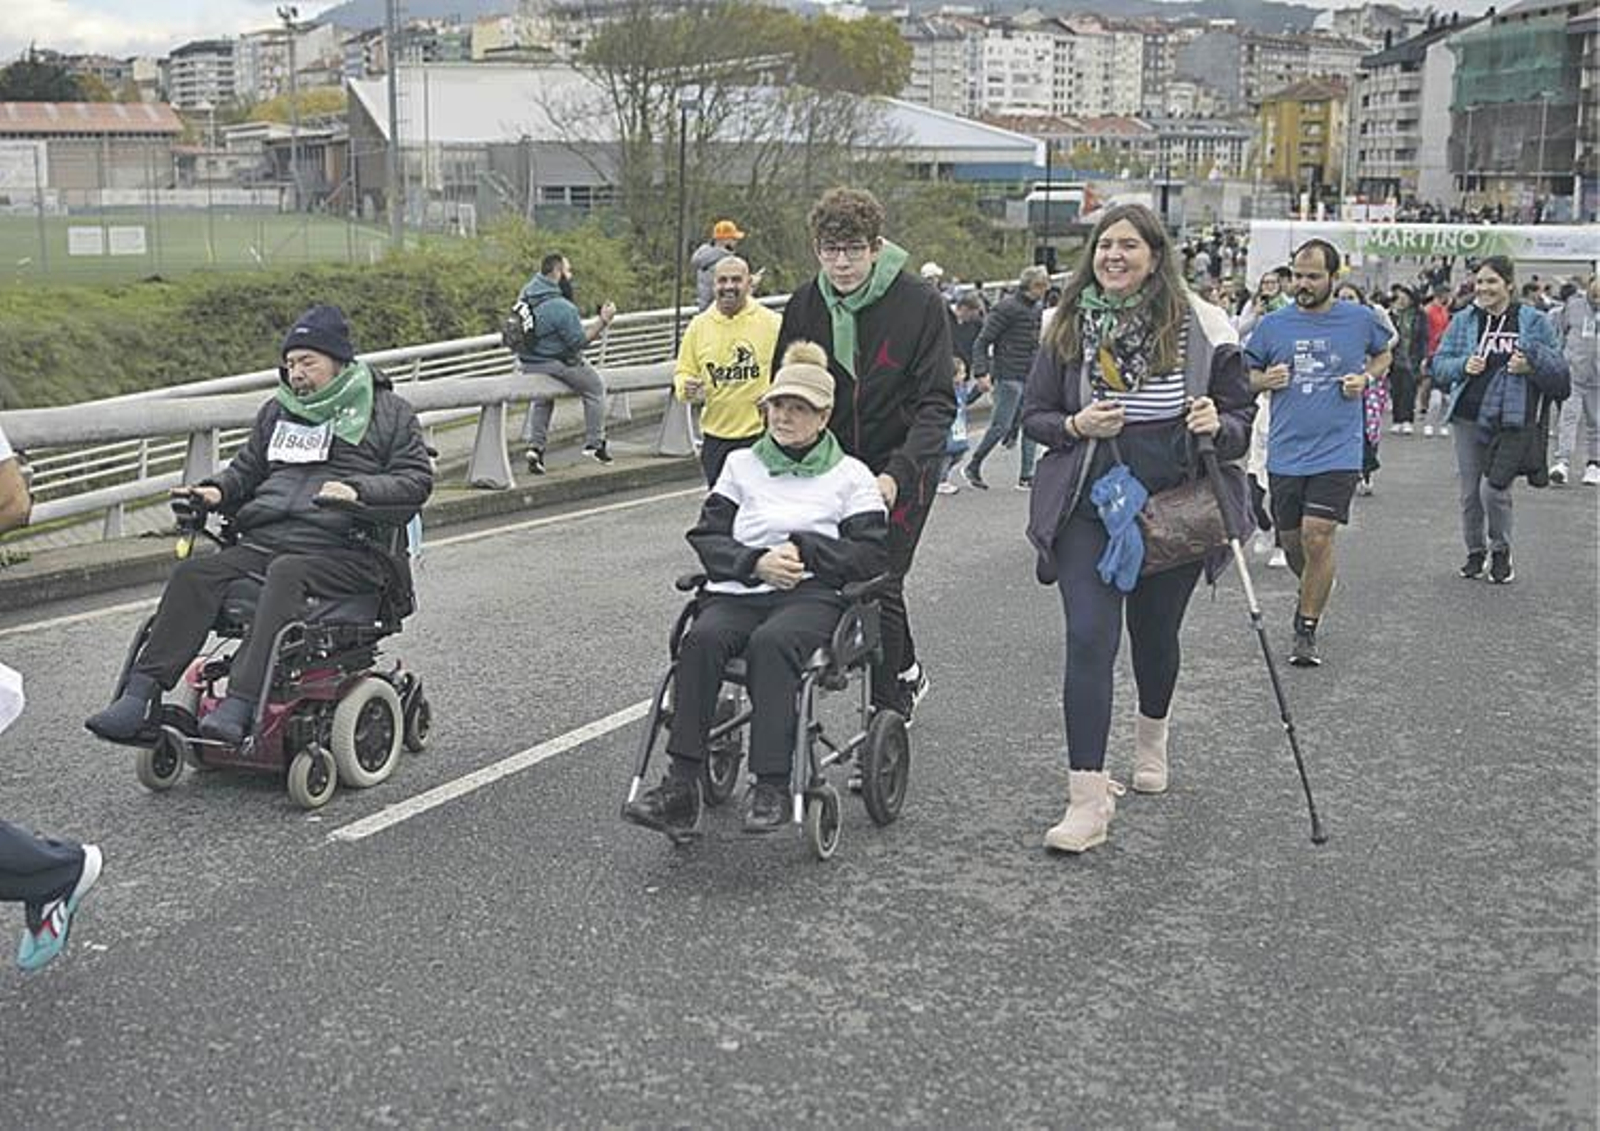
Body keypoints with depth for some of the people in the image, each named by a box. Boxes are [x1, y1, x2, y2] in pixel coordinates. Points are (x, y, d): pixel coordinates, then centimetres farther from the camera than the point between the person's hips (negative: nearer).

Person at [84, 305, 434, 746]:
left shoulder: (390, 412, 11)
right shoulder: (277, 412, 26)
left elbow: (417, 479, 2)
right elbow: (246, 468, 31)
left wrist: (357, 489, -15)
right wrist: (217, 491, 8)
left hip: (343, 550, -5)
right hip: (264, 541, 5)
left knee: (286, 574, -37)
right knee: (193, 574, -21)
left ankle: (240, 706, -46)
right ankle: (139, 697, -28)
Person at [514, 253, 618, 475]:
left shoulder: (526, 293, -2)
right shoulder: (561, 307, -26)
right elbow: (579, 341, -19)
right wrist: (603, 321, -16)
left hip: (528, 363, 7)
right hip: (556, 363, -7)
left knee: (541, 399, 31)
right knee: (596, 386, 15)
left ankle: (535, 445, 17)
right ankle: (594, 444, 18)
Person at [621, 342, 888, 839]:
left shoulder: (850, 475, 14)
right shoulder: (741, 464, 22)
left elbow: (873, 553, 4)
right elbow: (706, 537, 13)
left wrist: (804, 549, -8)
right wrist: (756, 562, -6)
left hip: (812, 594, -2)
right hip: (737, 592, 3)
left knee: (770, 643, -37)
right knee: (701, 639, -31)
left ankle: (771, 786, -37)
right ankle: (681, 785, -36)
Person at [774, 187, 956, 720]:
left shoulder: (920, 304, -16)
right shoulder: (804, 306, -3)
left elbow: (937, 403, -18)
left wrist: (897, 474, -31)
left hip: (903, 467, -5)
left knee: (880, 585, -11)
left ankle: (887, 716, 3)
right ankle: (906, 673, 41)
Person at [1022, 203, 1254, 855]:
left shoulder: (1199, 325, -4)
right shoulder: (1068, 326, -1)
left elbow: (1243, 413, 4)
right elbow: (1033, 415, 6)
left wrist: (1218, 426, -19)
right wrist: (1075, 425, -14)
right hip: (1088, 511, 0)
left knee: (1155, 630, 17)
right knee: (1089, 638, -13)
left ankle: (1151, 735, 50)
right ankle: (1087, 800, -12)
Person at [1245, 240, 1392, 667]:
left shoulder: (1361, 319, 1)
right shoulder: (1273, 325, 2)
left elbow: (1383, 355, 20)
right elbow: (1244, 376, 13)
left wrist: (1366, 378, 0)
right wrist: (1266, 379, -9)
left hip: (1337, 451, -2)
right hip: (1285, 452, 3)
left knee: (1317, 537, -12)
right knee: (1291, 541, 11)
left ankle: (1306, 629, 1)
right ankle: (1314, 593, 42)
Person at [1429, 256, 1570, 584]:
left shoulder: (1533, 322, 0)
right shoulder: (1463, 321, 6)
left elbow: (1558, 369, 3)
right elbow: (1439, 363, 6)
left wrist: (1532, 364, -16)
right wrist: (1463, 366, -13)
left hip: (1509, 420, -3)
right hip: (1469, 417, 3)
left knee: (1494, 490, -10)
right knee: (1470, 492, 9)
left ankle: (1501, 552, 13)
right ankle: (1475, 551, 28)